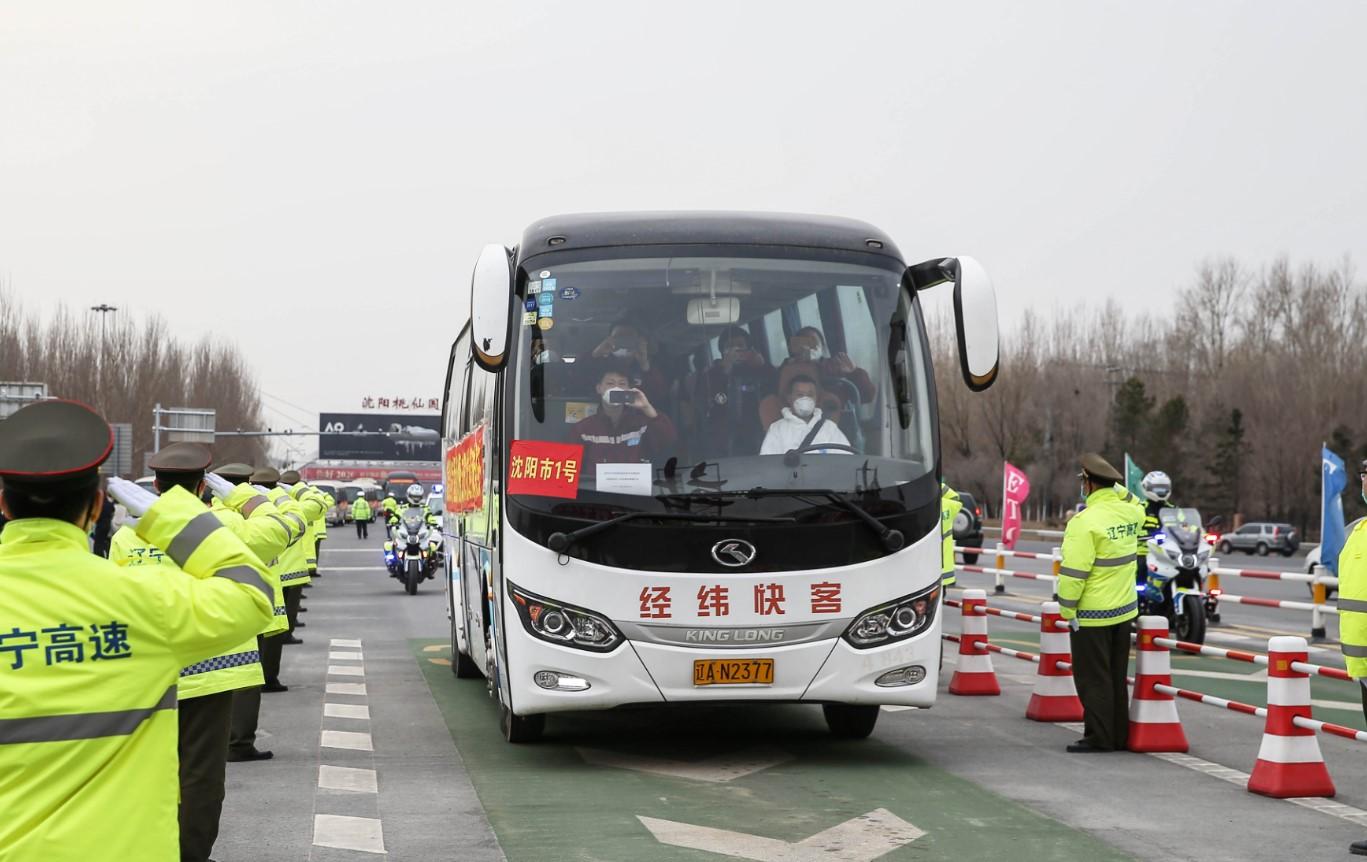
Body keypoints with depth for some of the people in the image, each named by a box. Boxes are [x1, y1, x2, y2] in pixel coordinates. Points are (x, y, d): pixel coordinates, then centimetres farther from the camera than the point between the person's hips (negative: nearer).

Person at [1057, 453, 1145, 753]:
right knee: (1117, 677, 15)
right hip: (1123, 608, 7)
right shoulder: (1129, 511, 1)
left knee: (1092, 678, 0)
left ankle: (1098, 737, 1)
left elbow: (1074, 571, -21)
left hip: (1092, 615, -7)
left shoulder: (1085, 521, -20)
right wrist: (1118, 489, 18)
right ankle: (1119, 736, 20)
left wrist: (1067, 608, -12)